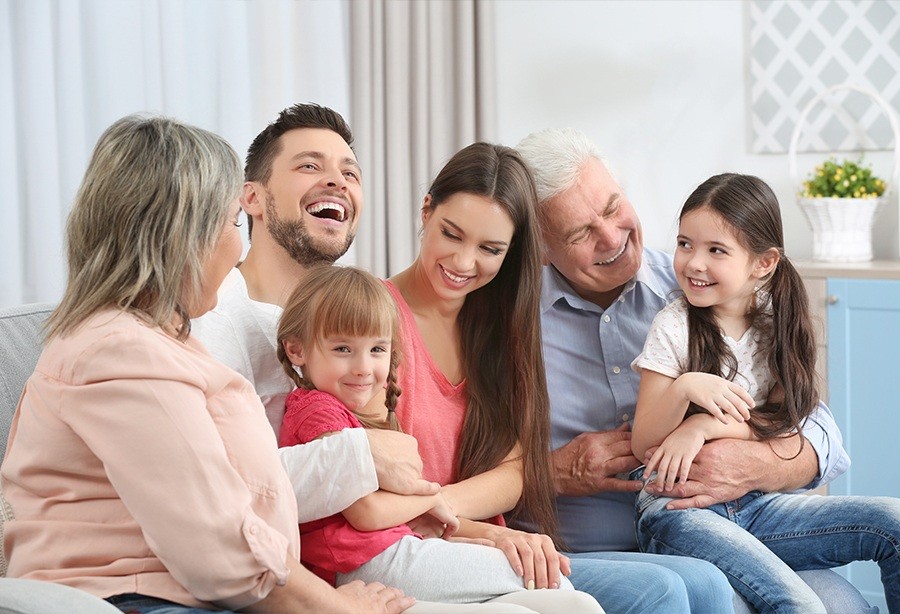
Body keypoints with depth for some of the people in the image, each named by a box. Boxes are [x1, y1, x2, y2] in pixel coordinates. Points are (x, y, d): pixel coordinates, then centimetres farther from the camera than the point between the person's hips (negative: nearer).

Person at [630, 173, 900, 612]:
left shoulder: (775, 327, 7)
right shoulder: (674, 327, -4)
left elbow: (784, 430, -1)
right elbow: (643, 445, -7)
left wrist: (703, 426, -16)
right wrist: (684, 389, -25)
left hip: (754, 505, 5)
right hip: (678, 512, -5)